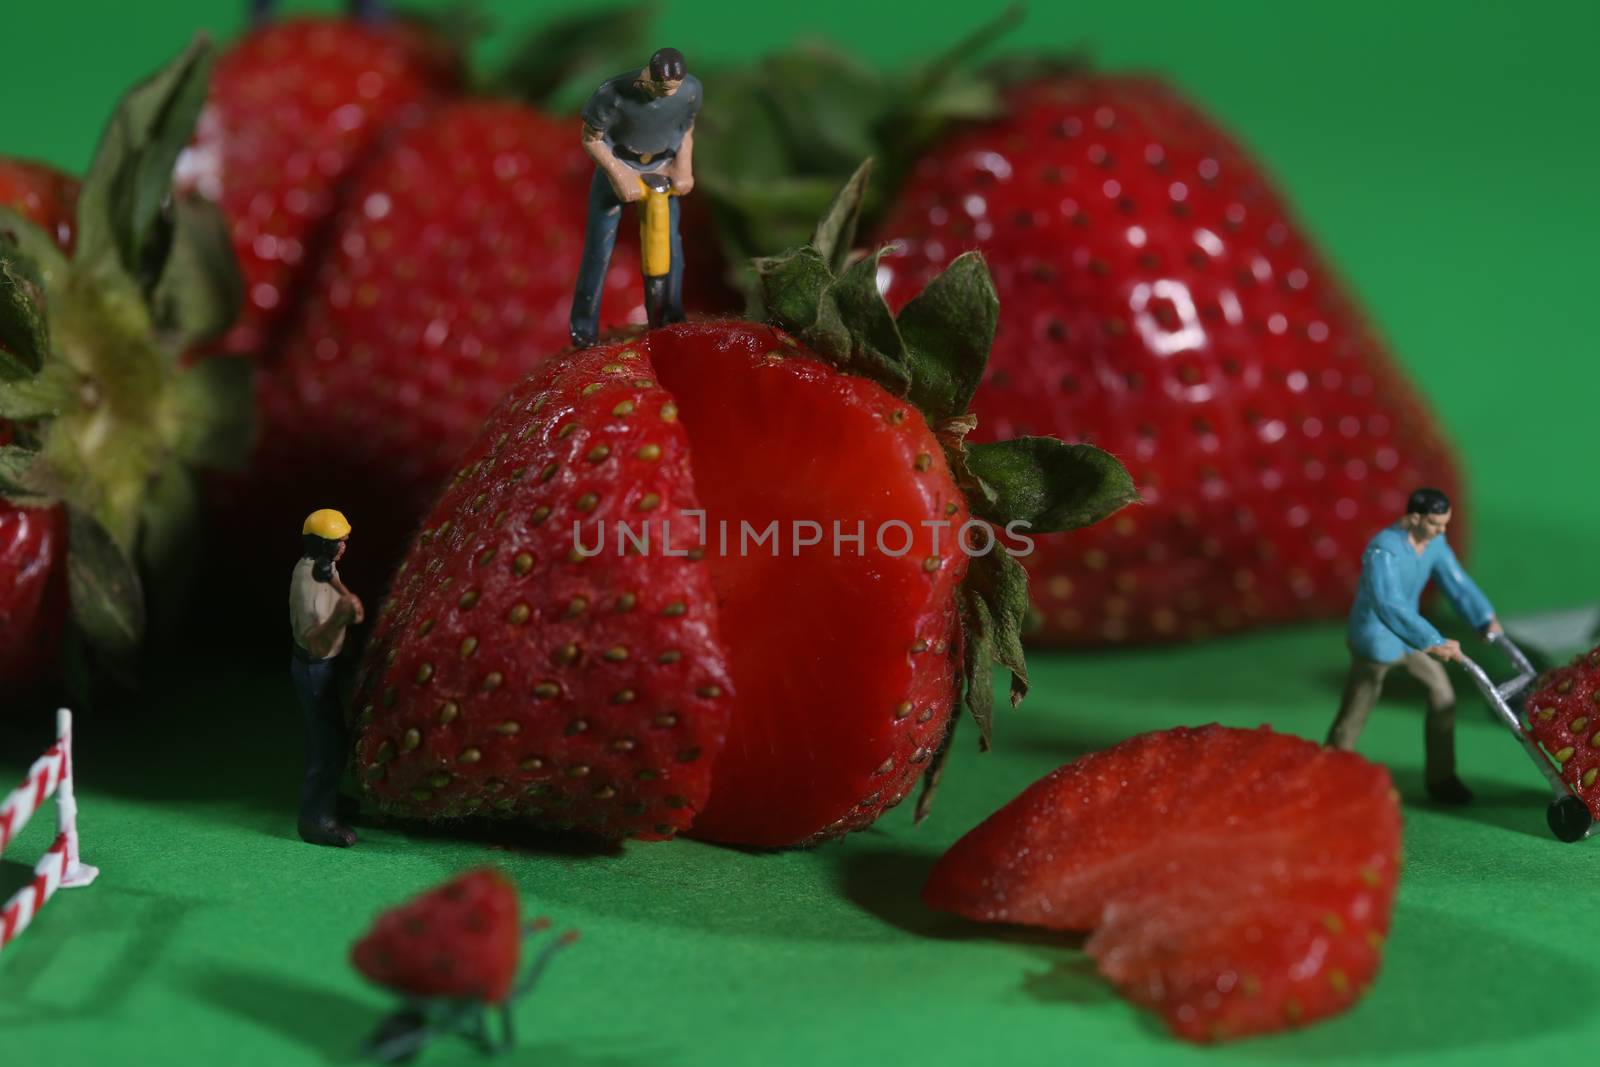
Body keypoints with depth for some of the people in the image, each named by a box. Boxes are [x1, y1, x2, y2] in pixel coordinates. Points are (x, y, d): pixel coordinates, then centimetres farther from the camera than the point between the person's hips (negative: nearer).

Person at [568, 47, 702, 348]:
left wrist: (684, 170, -7)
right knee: (600, 244, -3)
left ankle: (670, 319, 19)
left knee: (669, 242, 2)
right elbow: (591, 140, -18)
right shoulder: (615, 93, -33)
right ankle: (584, 327, 9)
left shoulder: (690, 90, -22)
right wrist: (620, 176, -23)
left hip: (661, 168, 3)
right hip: (617, 164, -3)